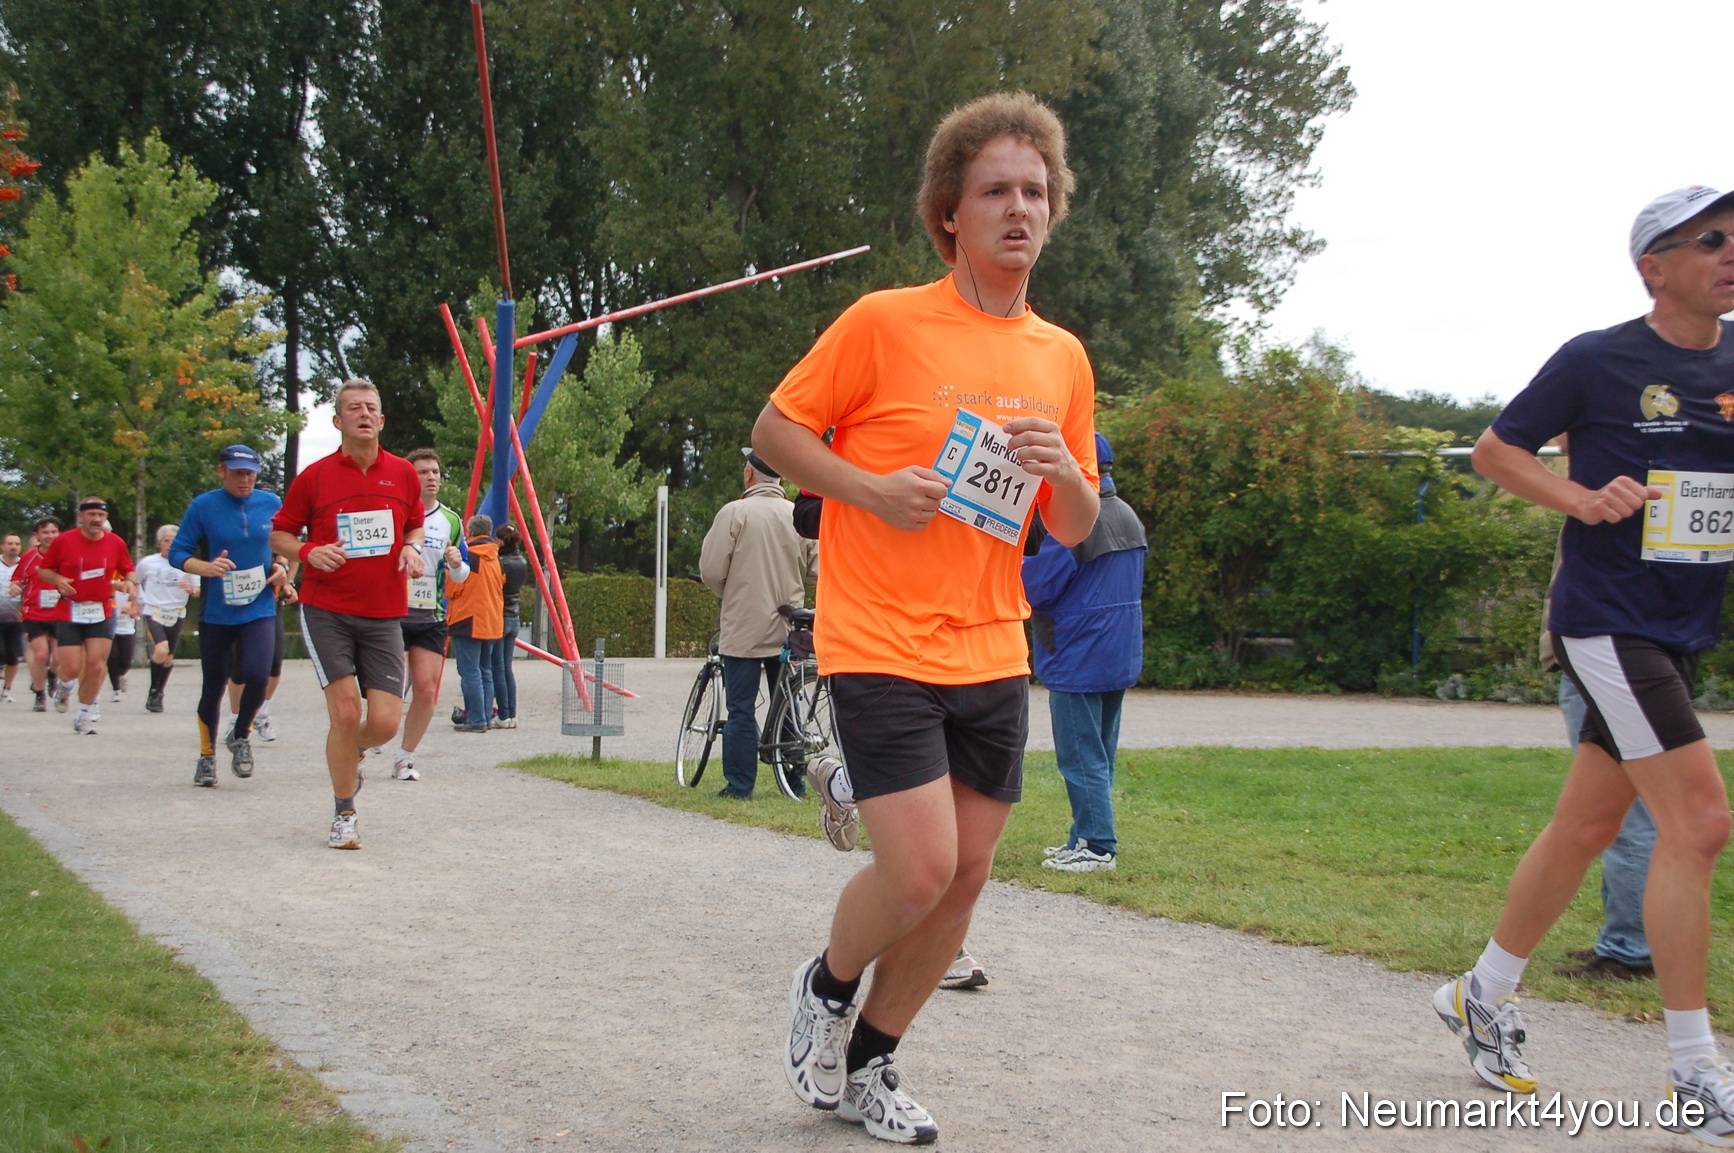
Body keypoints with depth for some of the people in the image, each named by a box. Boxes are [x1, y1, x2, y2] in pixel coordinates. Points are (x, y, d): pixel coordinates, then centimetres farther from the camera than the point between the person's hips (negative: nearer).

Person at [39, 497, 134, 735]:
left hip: (102, 612, 2)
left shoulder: (116, 543, 1)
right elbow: (43, 569, 5)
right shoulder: (63, 541, -5)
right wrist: (58, 580, -15)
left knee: (97, 666, -5)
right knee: (71, 668, -7)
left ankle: (83, 716, 12)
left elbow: (128, 570, 14)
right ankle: (65, 688, 31)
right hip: (70, 612, -2)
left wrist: (130, 582, -9)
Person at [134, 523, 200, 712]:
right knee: (161, 651, -22)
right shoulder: (147, 563, 1)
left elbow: (199, 590, 1)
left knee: (168, 658, 8)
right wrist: (137, 603, 10)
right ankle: (153, 691, -4)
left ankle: (159, 695, 28)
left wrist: (192, 590, -20)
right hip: (153, 613, -2)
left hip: (176, 615, 2)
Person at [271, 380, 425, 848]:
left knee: (385, 721, -5)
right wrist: (308, 552, -14)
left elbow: (414, 525, 22)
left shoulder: (403, 474, 7)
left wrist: (412, 548, 0)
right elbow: (279, 535, 7)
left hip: (384, 616, 2)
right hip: (326, 612, -2)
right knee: (346, 712, -11)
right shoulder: (315, 476, 0)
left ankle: (352, 754, 32)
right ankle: (344, 816, 7)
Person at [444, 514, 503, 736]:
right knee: (485, 672, 12)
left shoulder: (467, 556, -12)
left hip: (468, 623, -7)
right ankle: (485, 718, 12)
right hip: (492, 624, 7)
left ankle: (476, 720, -10)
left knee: (470, 672, -6)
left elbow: (452, 588, -11)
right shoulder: (497, 558, 9)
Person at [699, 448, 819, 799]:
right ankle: (795, 780, 14)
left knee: (741, 710, 0)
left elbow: (711, 571, -10)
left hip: (743, 629, -4)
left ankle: (739, 785, 1)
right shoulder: (800, 516, 3)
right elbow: (817, 568, 5)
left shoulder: (735, 512, -9)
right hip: (788, 631, 4)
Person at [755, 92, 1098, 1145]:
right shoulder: (884, 323, -7)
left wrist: (1062, 472, -7)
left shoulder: (1063, 358, 9)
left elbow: (1078, 528, 15)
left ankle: (869, 1062, 26)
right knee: (921, 868, -14)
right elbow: (775, 430, 0)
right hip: (881, 648, -6)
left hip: (993, 657, 6)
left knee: (967, 876, 8)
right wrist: (872, 488, -15)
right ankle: (826, 987, 18)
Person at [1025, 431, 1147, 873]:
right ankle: (1086, 838, 21)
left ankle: (1097, 846, -2)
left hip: (1078, 659, -9)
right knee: (1100, 753, 14)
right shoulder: (1128, 517, 10)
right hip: (1121, 656, 9)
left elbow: (1038, 587, -17)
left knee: (1081, 756, -3)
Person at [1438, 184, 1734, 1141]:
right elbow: (1494, 451, 2)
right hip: (1607, 620, -6)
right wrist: (1580, 497, -13)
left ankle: (1484, 995, 31)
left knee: (1587, 826, 13)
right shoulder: (1598, 361, -7)